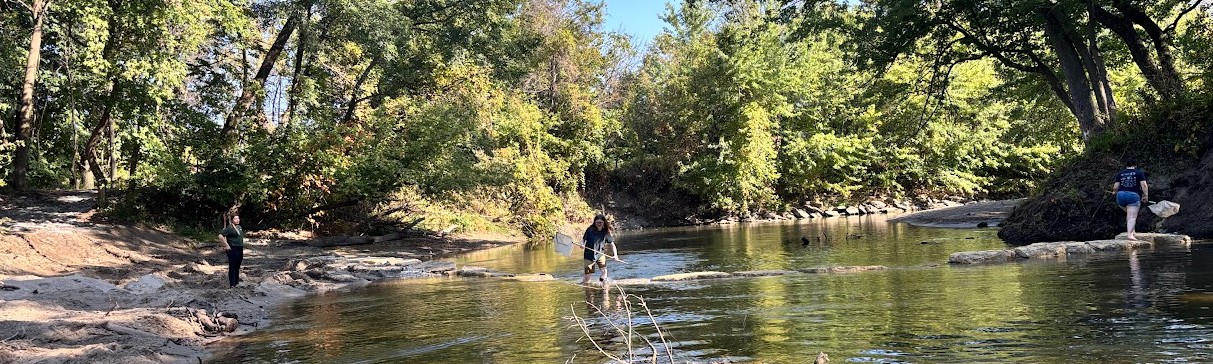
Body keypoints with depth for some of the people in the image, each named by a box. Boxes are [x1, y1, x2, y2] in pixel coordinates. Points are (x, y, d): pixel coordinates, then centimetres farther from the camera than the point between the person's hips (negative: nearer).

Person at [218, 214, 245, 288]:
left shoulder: (239, 227, 13)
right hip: (233, 249, -8)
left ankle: (237, 282, 26)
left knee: (237, 267, 16)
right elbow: (220, 236, -19)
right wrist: (226, 245, -17)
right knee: (232, 267, -4)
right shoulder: (229, 228, -12)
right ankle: (232, 284, -1)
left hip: (240, 249, 8)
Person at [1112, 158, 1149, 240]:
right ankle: (1130, 234, -22)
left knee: (1129, 214, 23)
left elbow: (1115, 187, 9)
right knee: (1132, 217, -8)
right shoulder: (1139, 173, 7)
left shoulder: (1120, 174, 13)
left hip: (1121, 196, 3)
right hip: (1133, 195, -3)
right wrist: (1146, 196, 4)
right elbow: (1144, 185, -3)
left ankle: (1132, 231, 16)